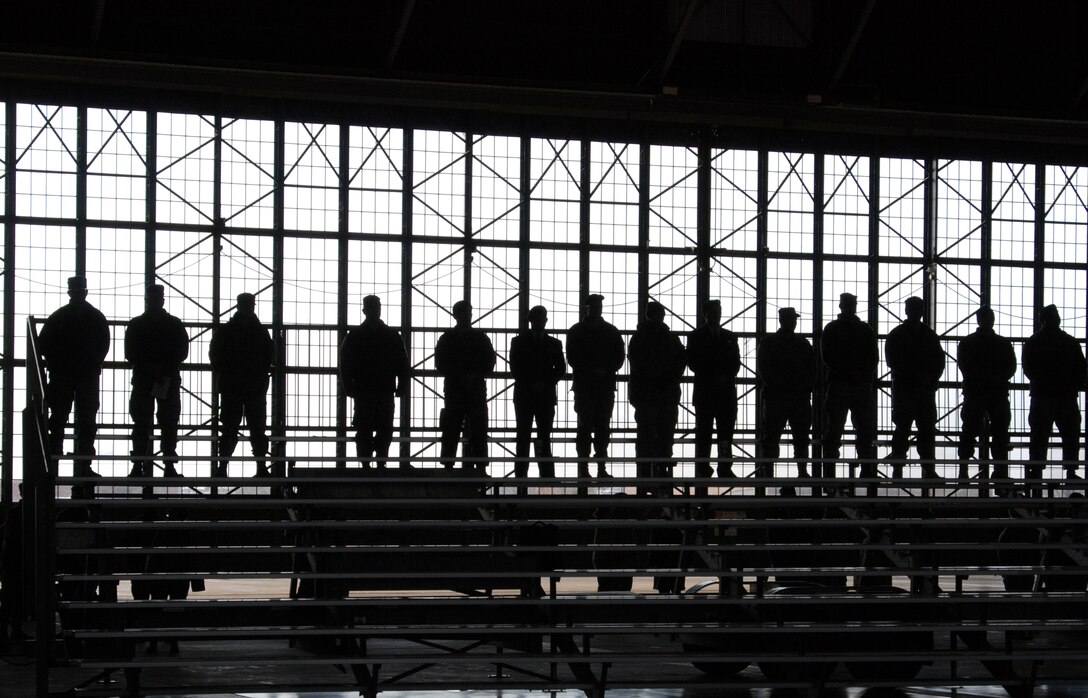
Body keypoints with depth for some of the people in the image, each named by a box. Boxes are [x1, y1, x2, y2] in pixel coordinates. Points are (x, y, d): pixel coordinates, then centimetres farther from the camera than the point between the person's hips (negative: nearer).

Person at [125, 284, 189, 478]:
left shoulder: (174, 325, 8)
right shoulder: (136, 325, 8)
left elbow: (182, 352, 4)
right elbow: (130, 353, 2)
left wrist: (164, 368, -10)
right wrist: (149, 368, -12)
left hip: (169, 380, 0)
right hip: (142, 379, 0)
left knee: (169, 423, -2)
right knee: (141, 423, -3)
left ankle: (169, 465, -2)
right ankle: (138, 465, -3)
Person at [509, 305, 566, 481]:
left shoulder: (554, 344, 12)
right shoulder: (519, 342, 8)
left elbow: (561, 369, 8)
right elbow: (515, 369, 1)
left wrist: (545, 383, -7)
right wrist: (531, 384, -11)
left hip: (546, 395, 1)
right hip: (524, 394, -1)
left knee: (544, 435, -3)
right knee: (523, 435, -3)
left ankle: (547, 475, -6)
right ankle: (520, 474, -5)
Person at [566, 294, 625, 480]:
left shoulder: (611, 331, 11)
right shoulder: (576, 331, 5)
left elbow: (619, 357, 9)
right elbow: (572, 358, -2)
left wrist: (606, 370, -10)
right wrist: (593, 370, -13)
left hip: (606, 386, 2)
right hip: (584, 386, -2)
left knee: (603, 427, 1)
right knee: (585, 426, -5)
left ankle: (602, 467, 2)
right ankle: (583, 467, -6)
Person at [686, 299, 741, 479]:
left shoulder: (729, 337, 16)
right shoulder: (696, 336, 5)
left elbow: (736, 362, 12)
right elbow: (693, 362, -2)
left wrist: (726, 377, -6)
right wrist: (712, 377, -11)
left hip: (726, 391, 3)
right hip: (704, 390, -3)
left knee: (726, 431, -2)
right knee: (704, 432, -4)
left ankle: (725, 468, -1)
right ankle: (702, 470, -3)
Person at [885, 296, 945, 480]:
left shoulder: (930, 336, 13)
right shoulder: (896, 335, 3)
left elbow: (939, 362, 12)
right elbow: (893, 362, -5)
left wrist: (931, 378, -7)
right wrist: (918, 375, -13)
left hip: (926, 389, 3)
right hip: (904, 387, -3)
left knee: (928, 429, -1)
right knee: (902, 428, -4)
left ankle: (929, 470, 0)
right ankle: (897, 470, -4)